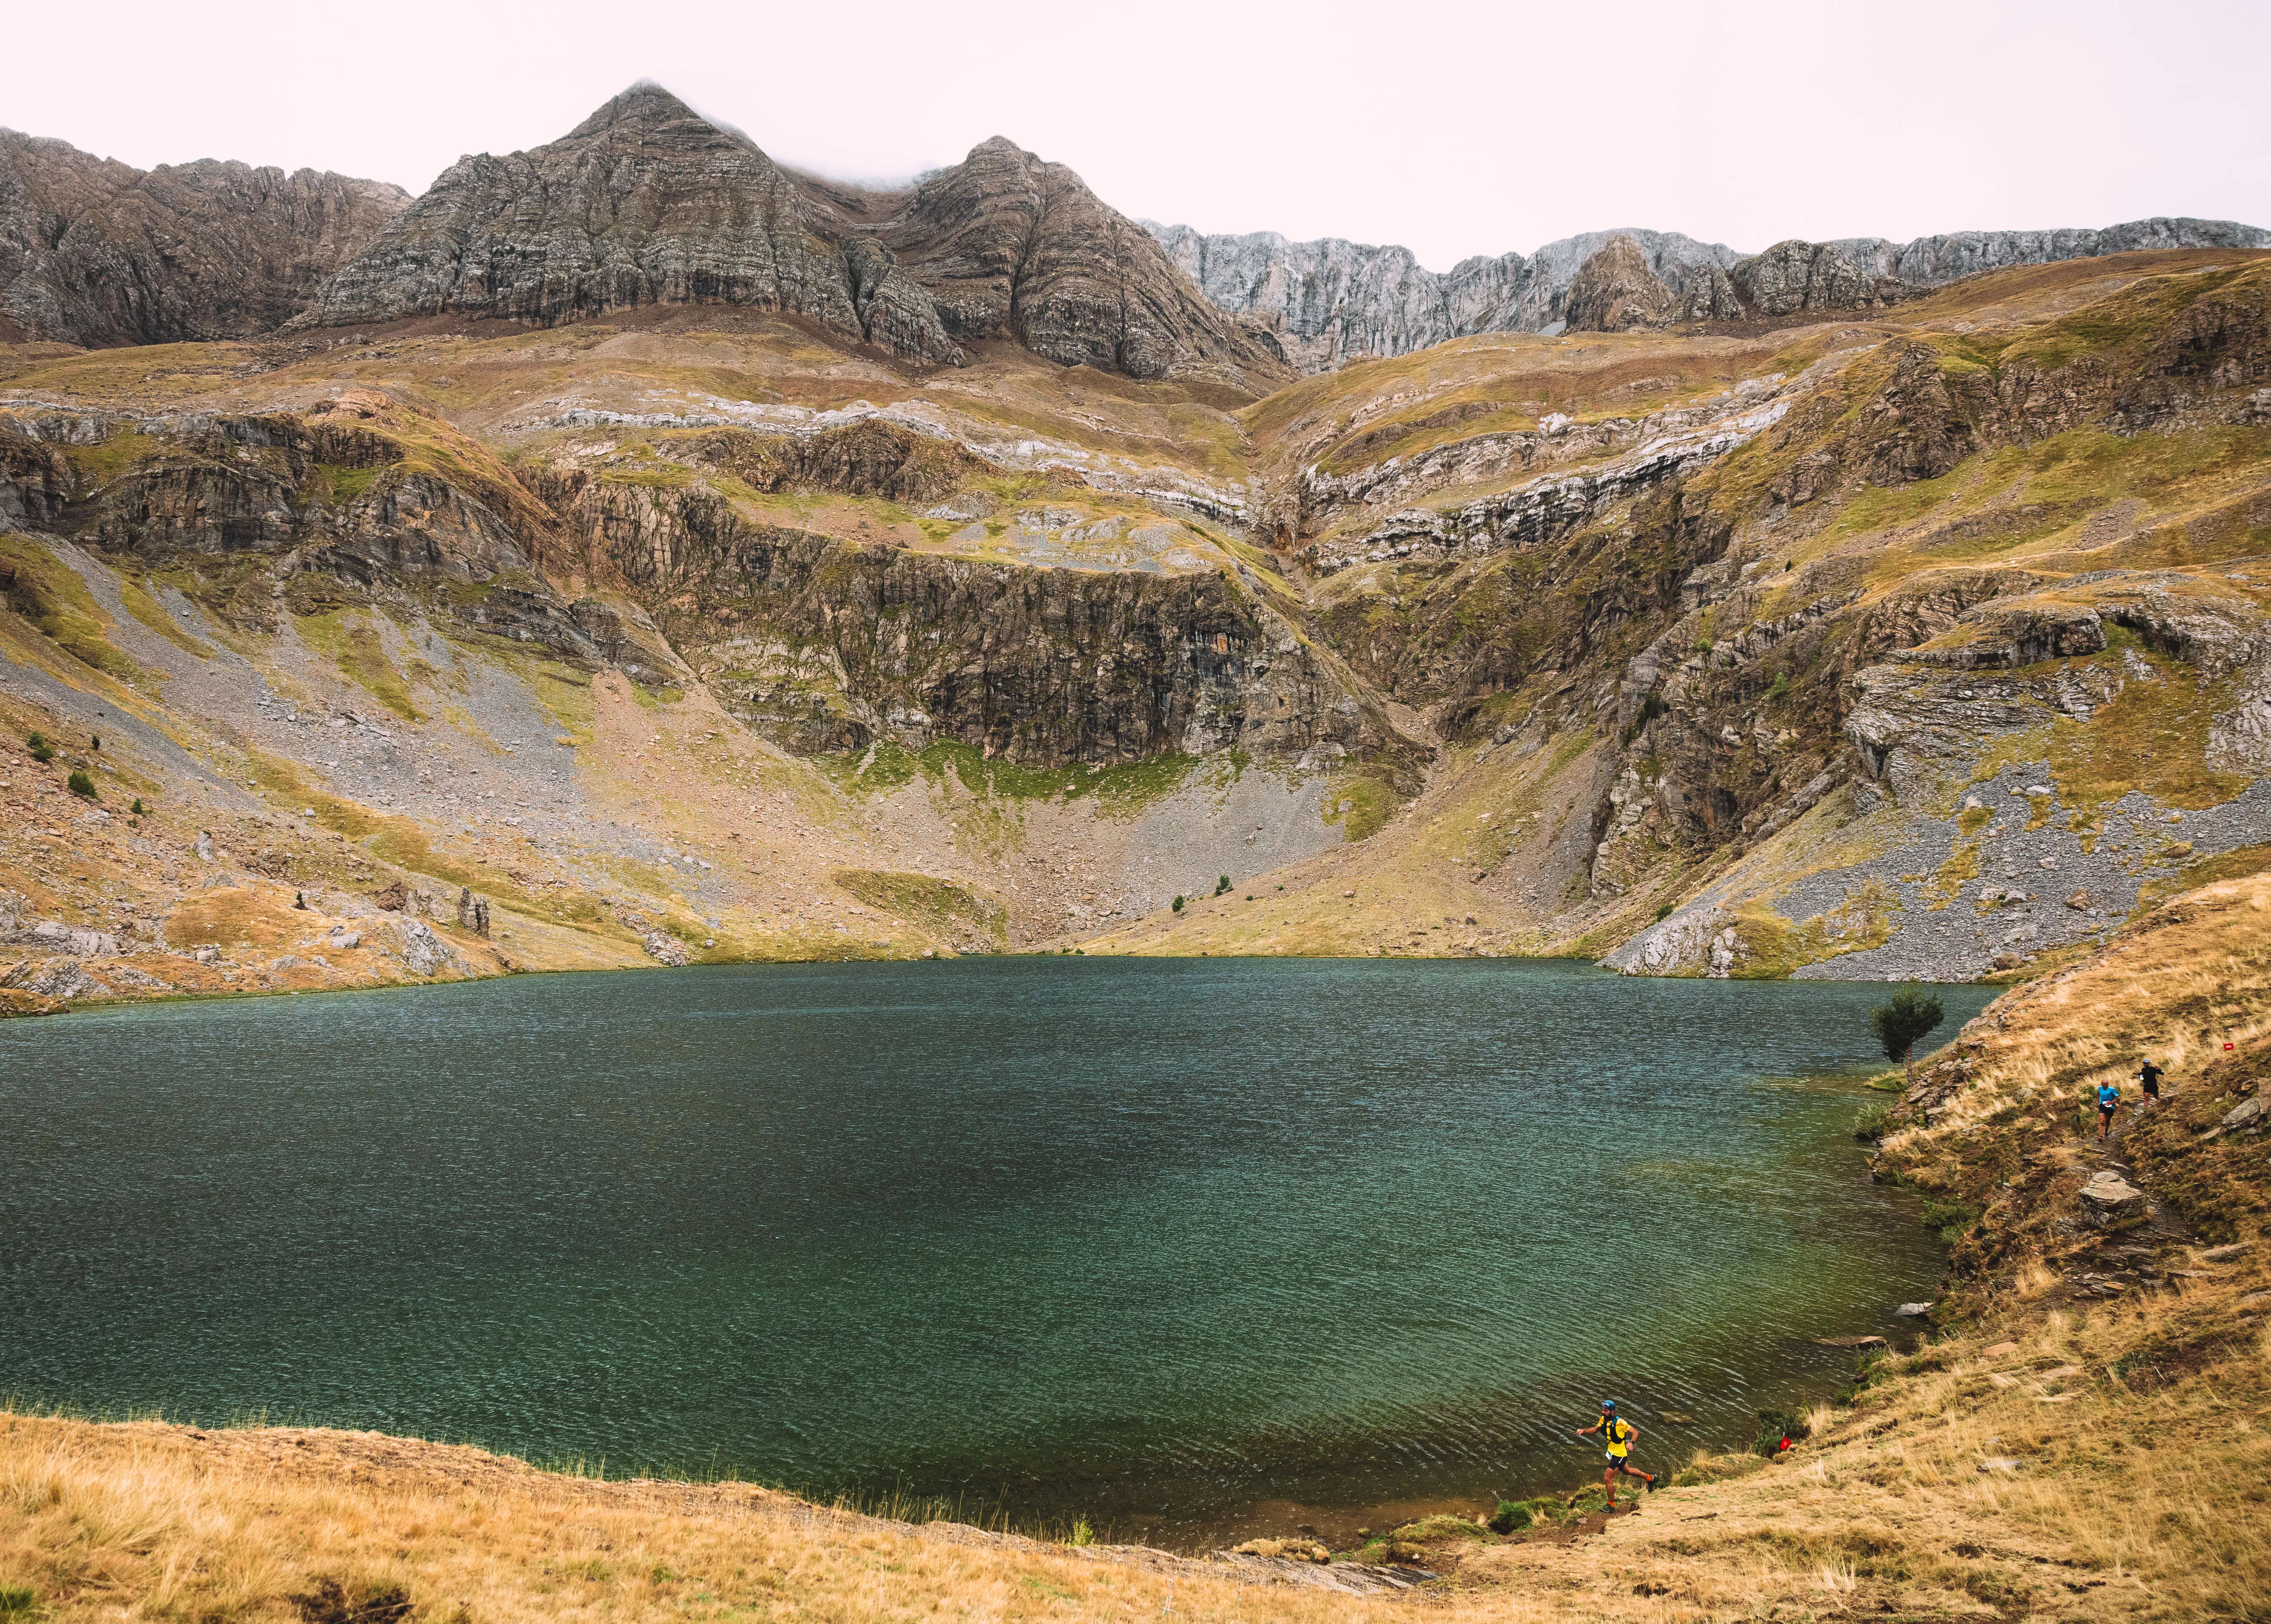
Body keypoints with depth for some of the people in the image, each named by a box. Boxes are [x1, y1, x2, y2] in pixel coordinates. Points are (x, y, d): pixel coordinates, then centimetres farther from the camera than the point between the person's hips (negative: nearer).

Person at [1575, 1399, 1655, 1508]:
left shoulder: (1620, 1422, -29)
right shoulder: (1604, 1419, -7)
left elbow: (1635, 1432, -22)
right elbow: (1596, 1429, 9)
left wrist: (1631, 1443, -40)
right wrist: (1584, 1431, -7)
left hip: (1619, 1455, -8)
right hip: (1612, 1452, 8)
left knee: (1607, 1479, -8)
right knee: (1628, 1471, 30)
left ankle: (1611, 1506, 9)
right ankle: (1650, 1479, 53)